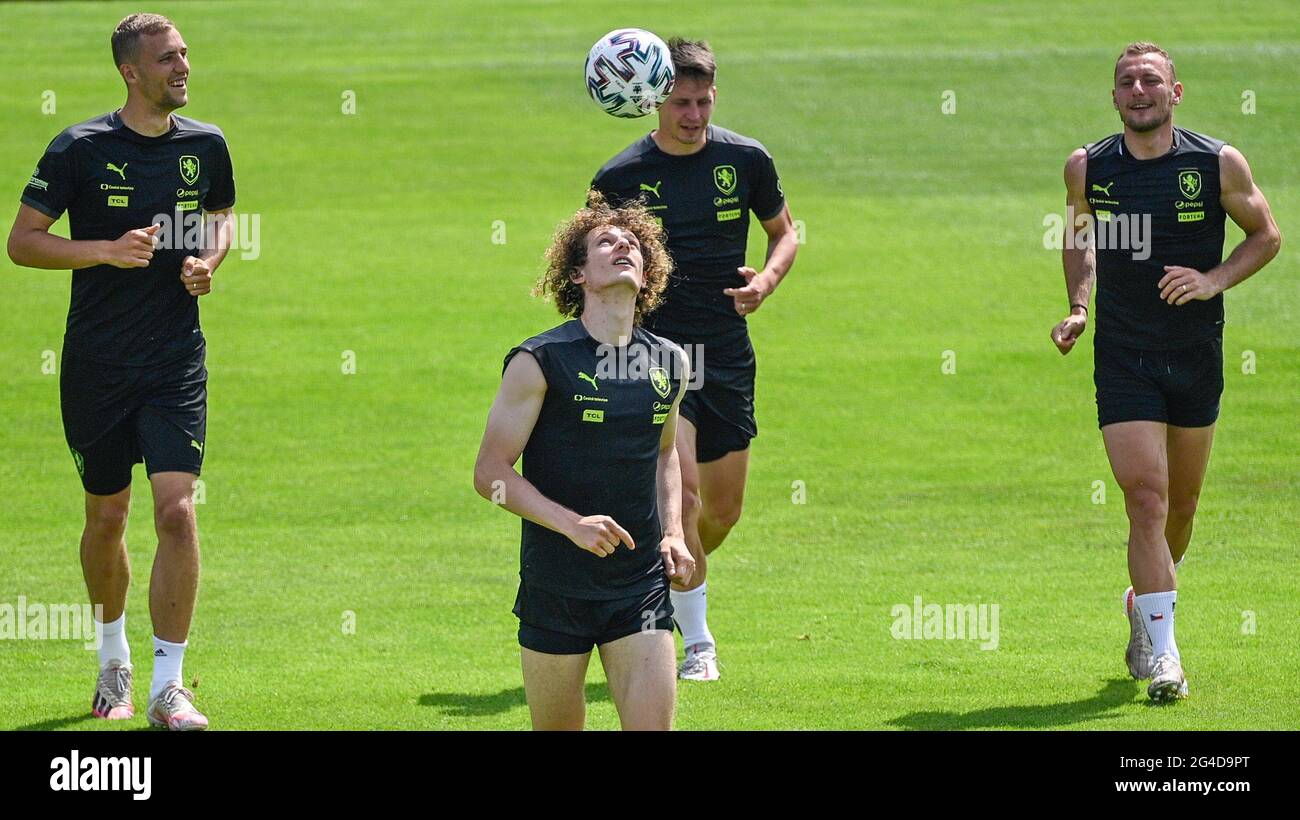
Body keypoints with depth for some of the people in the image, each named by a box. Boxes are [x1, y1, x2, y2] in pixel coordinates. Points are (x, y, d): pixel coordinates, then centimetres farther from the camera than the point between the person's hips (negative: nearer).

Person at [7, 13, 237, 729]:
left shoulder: (206, 145, 4)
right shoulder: (80, 148, -6)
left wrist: (210, 261, 2)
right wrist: (108, 249, -17)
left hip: (177, 361, 1)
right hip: (97, 366, -1)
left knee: (177, 511, -12)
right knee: (106, 517, 11)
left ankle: (168, 687, -8)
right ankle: (114, 662, 34)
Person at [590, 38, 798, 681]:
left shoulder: (746, 160, 1)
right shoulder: (620, 178, -5)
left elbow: (785, 232, 15)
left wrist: (768, 279, -6)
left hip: (727, 355, 3)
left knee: (723, 511, 6)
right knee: (681, 490, -17)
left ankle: (667, 584, 37)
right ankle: (697, 642, -6)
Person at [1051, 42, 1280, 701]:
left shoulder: (1219, 164, -6)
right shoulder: (1087, 168, -1)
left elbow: (1266, 235, 6)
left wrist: (1214, 280, -11)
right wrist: (1078, 307, 3)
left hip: (1196, 355, 1)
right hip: (1122, 357, -1)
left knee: (1181, 504, 13)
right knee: (1145, 496, -14)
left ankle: (1143, 603, 42)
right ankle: (1161, 652, -12)